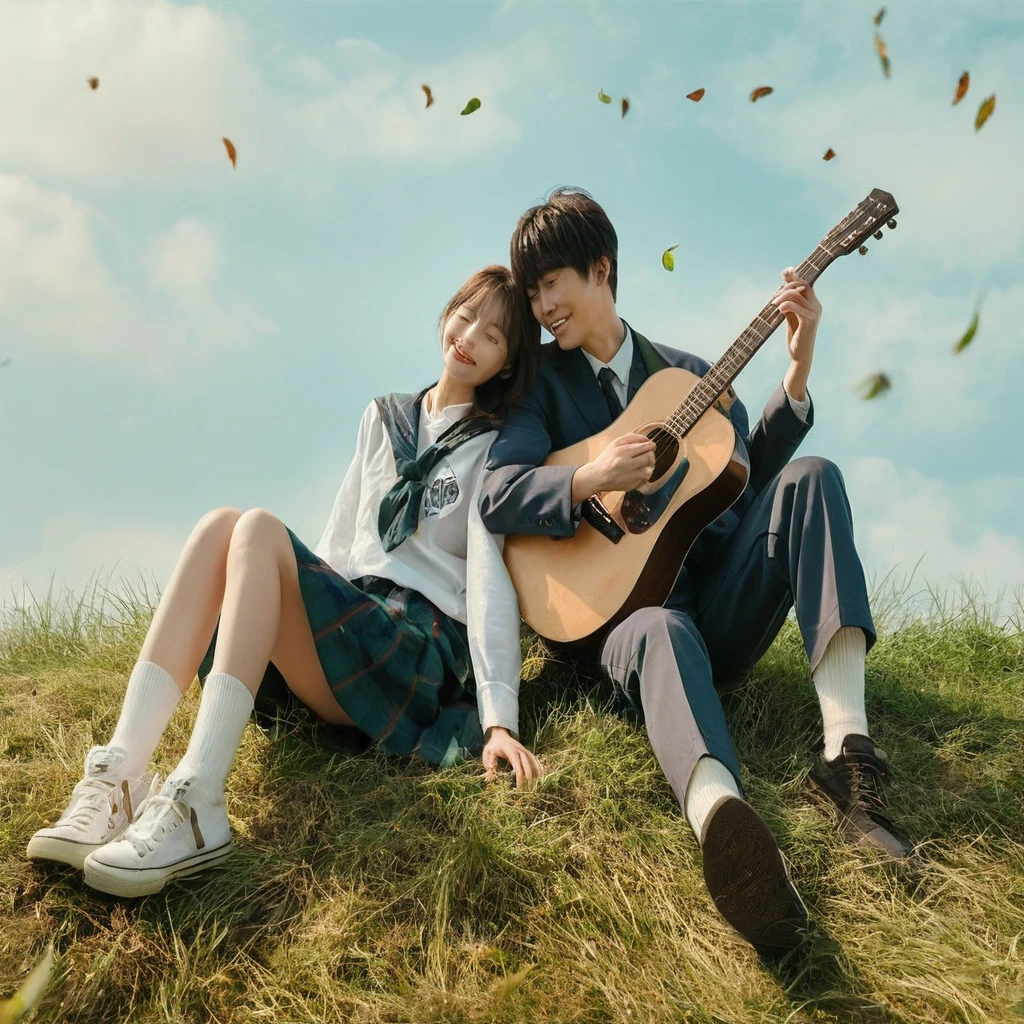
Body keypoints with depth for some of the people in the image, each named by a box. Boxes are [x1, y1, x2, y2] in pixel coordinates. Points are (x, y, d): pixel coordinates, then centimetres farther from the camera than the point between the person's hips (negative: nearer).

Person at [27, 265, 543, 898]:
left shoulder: (495, 448, 5)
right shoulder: (383, 419, 22)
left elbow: (490, 580, -7)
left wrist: (499, 718, -18)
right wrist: (289, 627, 11)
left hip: (427, 650, -5)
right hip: (347, 620, 5)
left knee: (260, 529, -27)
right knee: (220, 524, -21)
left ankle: (197, 804, -44)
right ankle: (121, 773, -34)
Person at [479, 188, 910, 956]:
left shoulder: (688, 373, 18)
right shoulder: (543, 383, 10)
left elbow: (750, 474, 4)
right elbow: (497, 495, -7)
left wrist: (798, 367, -7)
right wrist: (590, 480, -24)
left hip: (719, 598, 4)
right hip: (618, 609, -3)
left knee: (809, 477, -20)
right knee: (662, 633, -38)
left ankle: (848, 745, -39)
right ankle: (723, 818, -74)